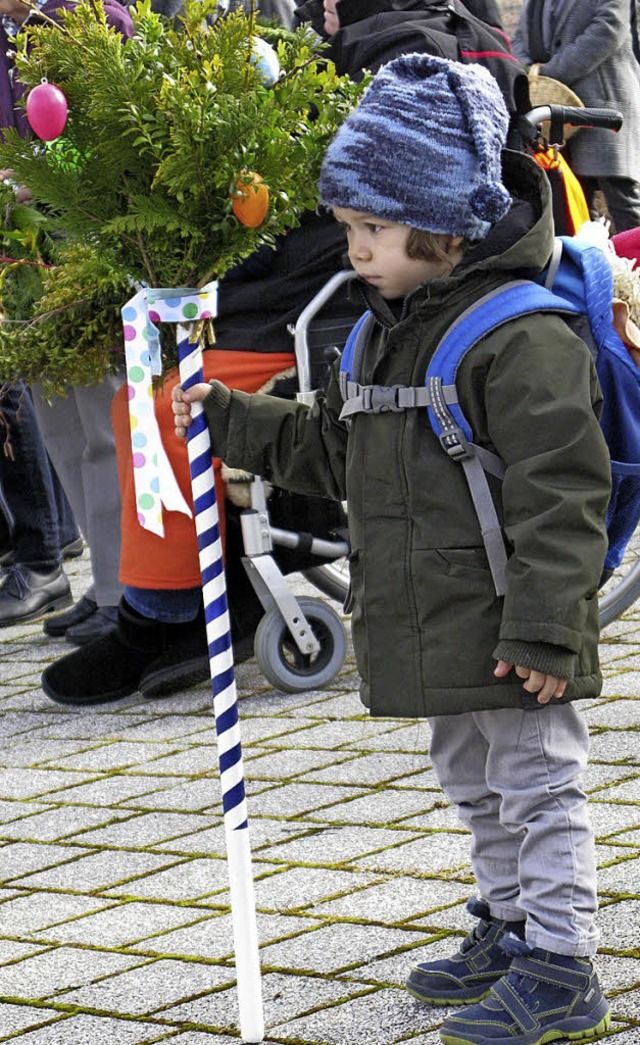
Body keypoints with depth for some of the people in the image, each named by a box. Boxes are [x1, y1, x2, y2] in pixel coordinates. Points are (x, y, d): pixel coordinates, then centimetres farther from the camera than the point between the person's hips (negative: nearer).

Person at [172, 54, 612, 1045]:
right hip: (437, 630, 9)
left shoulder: (522, 335, -19)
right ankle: (511, 927, 35)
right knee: (476, 784, 20)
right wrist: (231, 421, 14)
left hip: (507, 635, -9)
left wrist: (542, 629, -24)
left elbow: (557, 494, -22)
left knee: (536, 786, -2)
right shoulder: (387, 334, 10)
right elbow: (334, 448, 23)